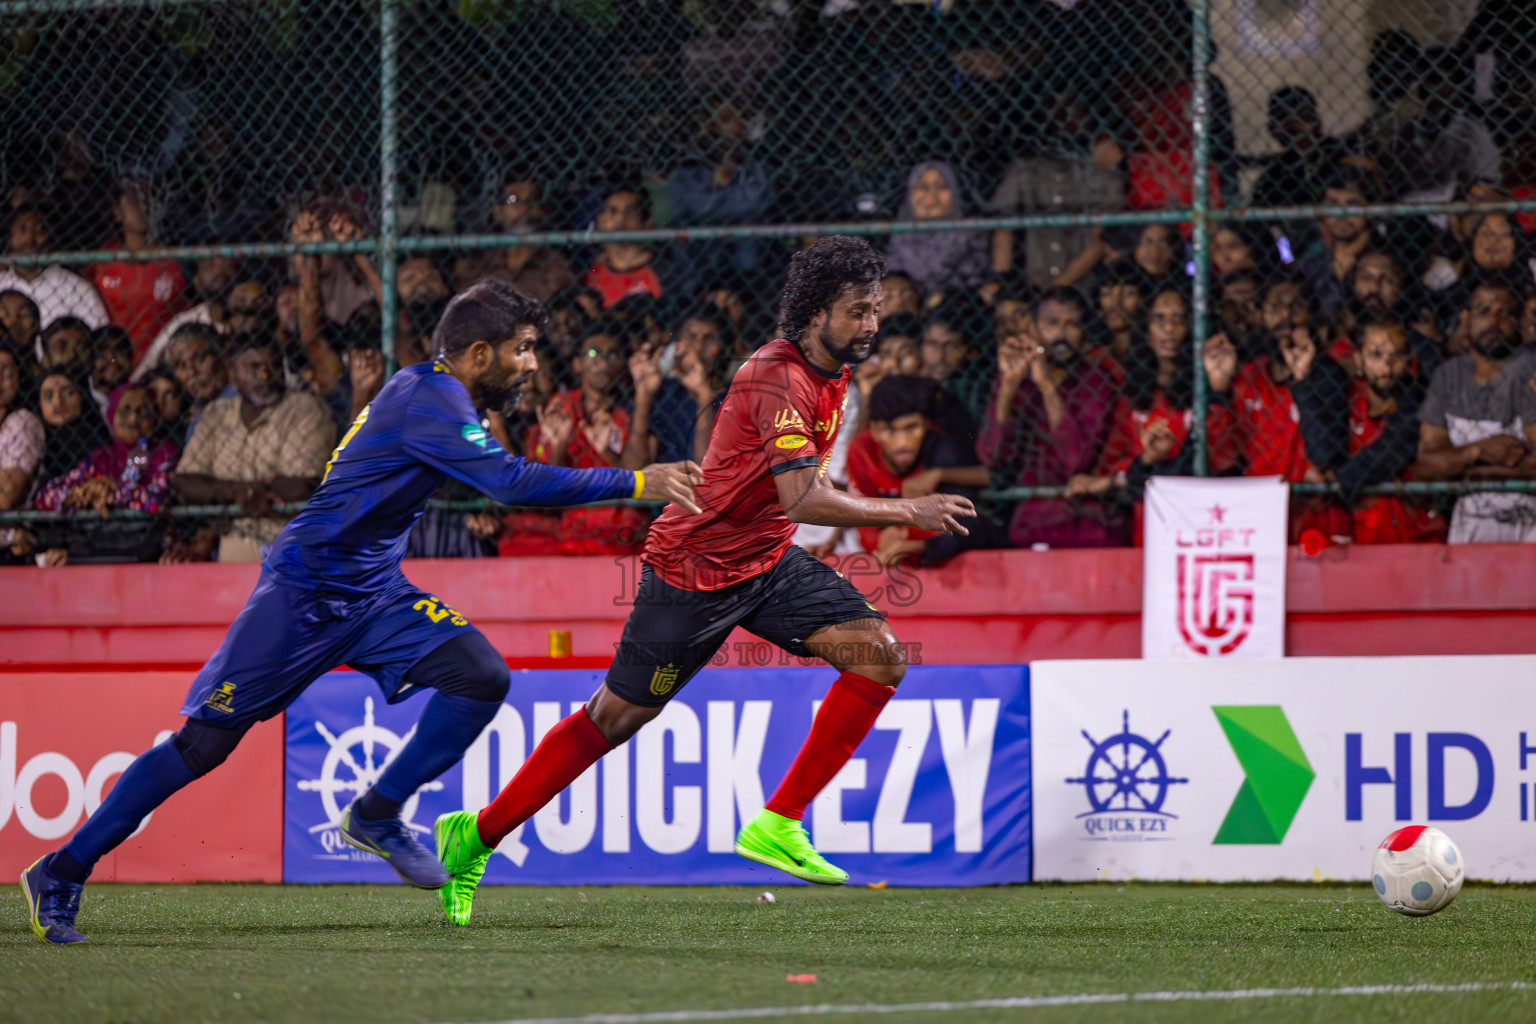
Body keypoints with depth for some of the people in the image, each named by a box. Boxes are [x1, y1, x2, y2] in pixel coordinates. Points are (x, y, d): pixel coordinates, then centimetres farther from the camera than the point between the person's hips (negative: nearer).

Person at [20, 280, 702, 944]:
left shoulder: (433, 392, 8)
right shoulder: (428, 400, -21)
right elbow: (513, 483, -31)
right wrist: (636, 484, -29)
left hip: (374, 591, 9)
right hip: (304, 590, -9)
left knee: (481, 676, -12)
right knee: (205, 743, -7)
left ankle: (377, 817, 3)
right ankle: (61, 875, 3)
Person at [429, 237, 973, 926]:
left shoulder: (831, 373, 5)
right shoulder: (779, 379, -26)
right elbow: (803, 499, -36)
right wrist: (907, 513, -30)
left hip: (768, 560, 8)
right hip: (694, 568, -8)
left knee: (878, 654, -10)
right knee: (618, 716, 0)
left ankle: (778, 824, -8)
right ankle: (476, 836, 15)